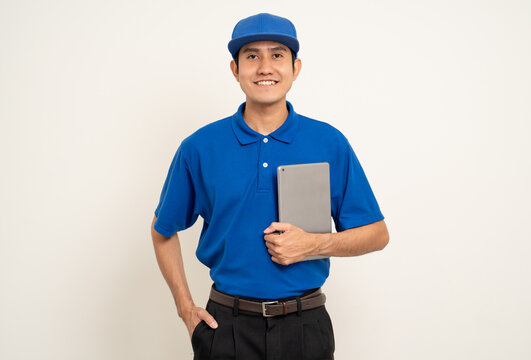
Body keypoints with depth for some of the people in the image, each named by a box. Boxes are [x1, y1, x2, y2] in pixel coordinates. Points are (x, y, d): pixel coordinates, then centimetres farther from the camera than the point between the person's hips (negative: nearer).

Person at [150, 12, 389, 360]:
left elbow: (377, 234, 1)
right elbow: (163, 230, 9)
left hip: (305, 328, 1)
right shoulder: (199, 148, -3)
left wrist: (314, 244, -15)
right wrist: (185, 307, 2)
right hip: (226, 326, 0)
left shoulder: (330, 143, -4)